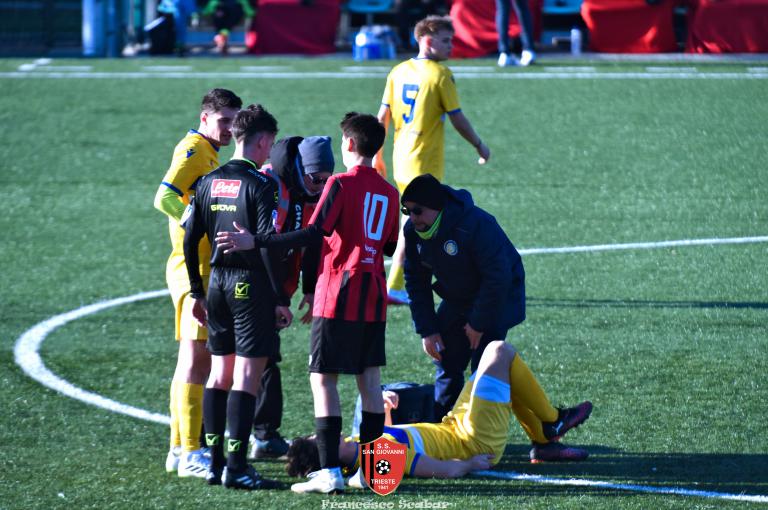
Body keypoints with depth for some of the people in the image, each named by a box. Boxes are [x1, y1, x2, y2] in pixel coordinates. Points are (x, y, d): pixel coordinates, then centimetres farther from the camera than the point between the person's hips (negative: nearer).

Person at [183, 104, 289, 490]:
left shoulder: (209, 182, 8)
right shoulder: (261, 185, -11)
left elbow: (189, 238, 9)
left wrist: (197, 292, 17)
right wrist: (281, 299, -12)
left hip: (217, 282, 7)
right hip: (252, 284, -7)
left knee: (219, 370, 13)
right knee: (247, 374, -5)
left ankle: (214, 462, 15)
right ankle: (236, 467, -9)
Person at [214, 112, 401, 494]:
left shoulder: (342, 184, -9)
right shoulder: (388, 193, 10)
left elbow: (314, 233, -20)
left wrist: (254, 242, -22)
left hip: (338, 297, -6)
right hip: (374, 301, 6)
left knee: (322, 378, -5)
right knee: (369, 379, 12)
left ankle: (329, 472, -13)